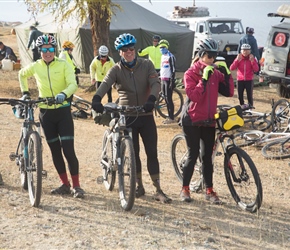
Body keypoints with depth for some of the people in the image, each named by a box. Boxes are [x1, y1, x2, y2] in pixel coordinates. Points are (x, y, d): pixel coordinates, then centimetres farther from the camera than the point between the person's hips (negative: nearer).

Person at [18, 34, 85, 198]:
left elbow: (73, 84, -19)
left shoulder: (64, 65, -9)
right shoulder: (35, 66, 0)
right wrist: (25, 92, 13)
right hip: (46, 112, 3)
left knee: (68, 150, -9)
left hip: (63, 111, -3)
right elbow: (22, 75, 21)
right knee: (55, 151, 8)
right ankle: (65, 184, 19)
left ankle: (76, 186, 0)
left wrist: (64, 94, -38)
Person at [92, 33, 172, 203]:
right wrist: (96, 99, -40)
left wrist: (151, 100, -34)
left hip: (146, 115, 0)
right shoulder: (116, 70, -2)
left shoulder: (146, 65, 0)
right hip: (127, 116, 0)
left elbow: (155, 83, -13)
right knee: (133, 153, 6)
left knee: (152, 152, 0)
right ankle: (139, 186, 22)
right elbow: (105, 84, -19)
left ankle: (158, 190, 4)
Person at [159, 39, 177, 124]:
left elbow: (173, 69, -15)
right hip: (163, 80, 8)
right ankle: (169, 116, 16)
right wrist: (160, 79, 21)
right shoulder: (163, 56, 16)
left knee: (169, 99, -8)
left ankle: (171, 118, -4)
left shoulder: (170, 56, -10)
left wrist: (172, 81, -20)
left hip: (168, 80, -8)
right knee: (166, 99, 10)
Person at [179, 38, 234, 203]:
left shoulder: (216, 72, 5)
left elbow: (228, 92, -3)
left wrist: (227, 73, -13)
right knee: (193, 154, -2)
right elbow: (194, 96, -21)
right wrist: (204, 78, -27)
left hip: (209, 120, 4)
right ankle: (185, 189, 12)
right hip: (192, 120, -4)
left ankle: (209, 191, 14)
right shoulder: (191, 73, -8)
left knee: (208, 156, 6)